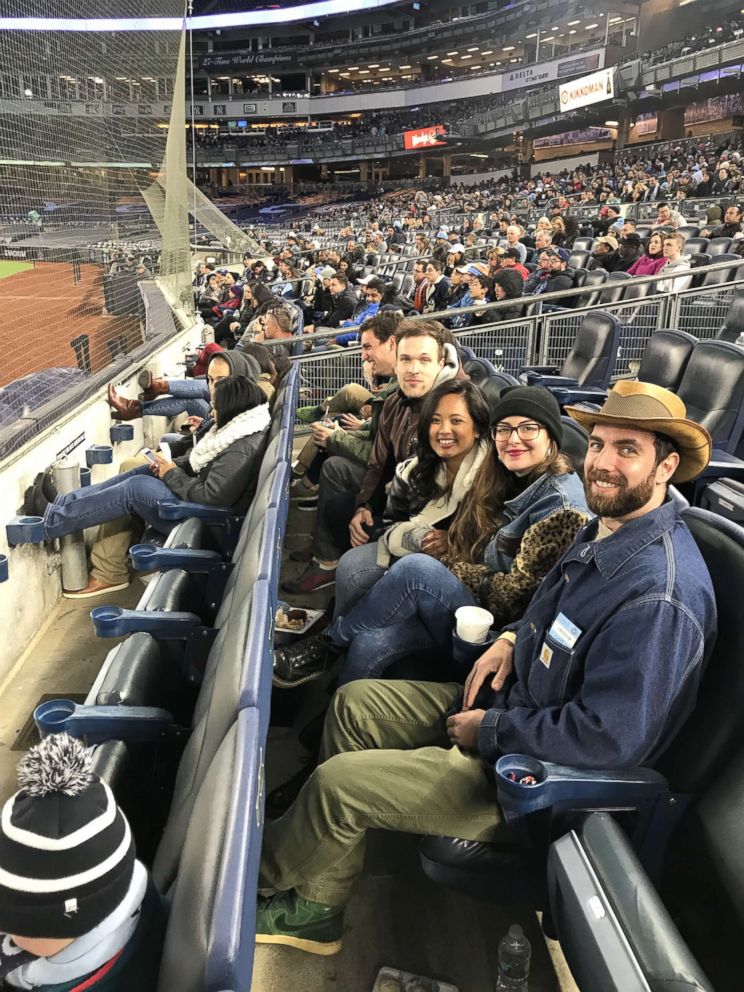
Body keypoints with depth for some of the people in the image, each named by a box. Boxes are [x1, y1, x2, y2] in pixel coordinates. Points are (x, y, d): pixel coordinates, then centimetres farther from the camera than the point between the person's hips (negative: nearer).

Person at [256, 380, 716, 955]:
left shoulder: (660, 595, -30)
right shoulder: (607, 528, 1)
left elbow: (612, 738, -31)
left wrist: (491, 729, -20)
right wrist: (513, 638, 1)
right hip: (508, 697, 10)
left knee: (337, 781, -12)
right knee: (354, 703, 11)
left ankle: (263, 880, 22)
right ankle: (315, 911, 20)